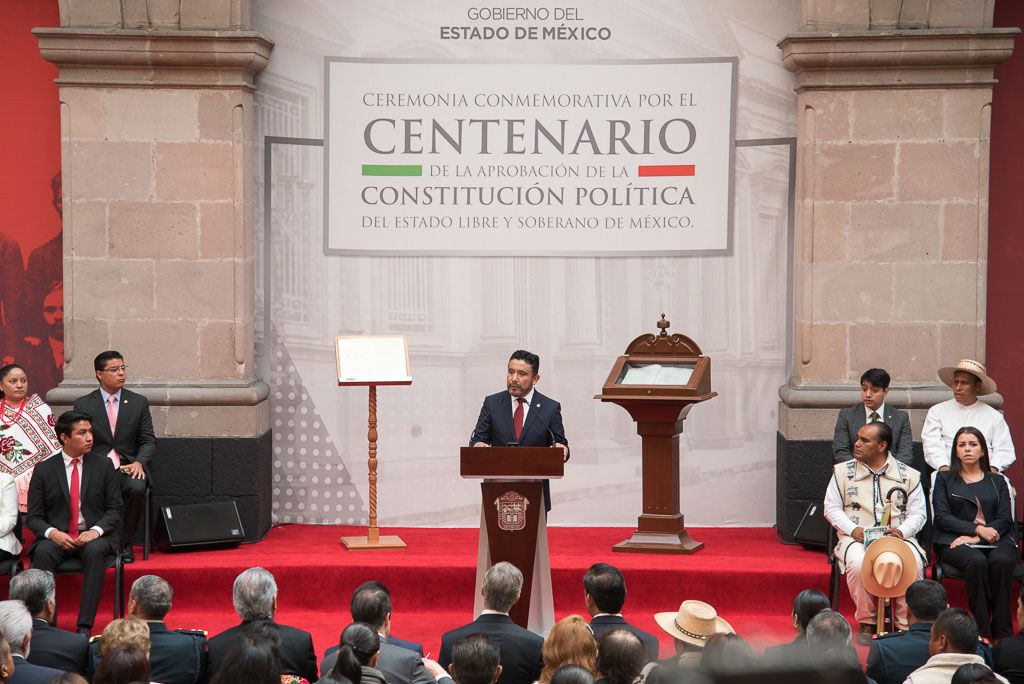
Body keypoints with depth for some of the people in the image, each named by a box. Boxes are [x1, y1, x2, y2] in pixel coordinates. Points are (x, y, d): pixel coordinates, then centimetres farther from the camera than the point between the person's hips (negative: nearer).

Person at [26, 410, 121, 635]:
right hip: (57, 537, 0)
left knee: (95, 551, -35)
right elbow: (34, 517, 5)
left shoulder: (103, 466, 7)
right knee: (43, 553, -33)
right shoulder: (43, 470, 6)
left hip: (93, 536, 0)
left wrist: (95, 530, -14)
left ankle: (85, 626, -37)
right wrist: (52, 533, -16)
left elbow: (114, 509, 6)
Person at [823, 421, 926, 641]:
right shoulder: (843, 472, 11)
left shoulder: (908, 475, 10)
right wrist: (853, 529, -9)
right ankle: (866, 623, -18)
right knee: (858, 563, -36)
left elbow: (918, 513, 9)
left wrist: (902, 531, -12)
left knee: (914, 563, -33)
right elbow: (831, 508, 9)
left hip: (897, 536, 0)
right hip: (857, 538, 0)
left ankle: (906, 624, -19)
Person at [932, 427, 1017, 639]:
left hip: (995, 541, 1)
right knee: (976, 561, -36)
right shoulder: (945, 479, 19)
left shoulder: (997, 481, 23)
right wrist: (978, 529, -11)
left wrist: (975, 538, -10)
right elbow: (941, 517, 4)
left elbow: (1005, 519, 9)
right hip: (956, 542, -1)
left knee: (1001, 561, -35)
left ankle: (1003, 633, -34)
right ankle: (982, 632, -36)